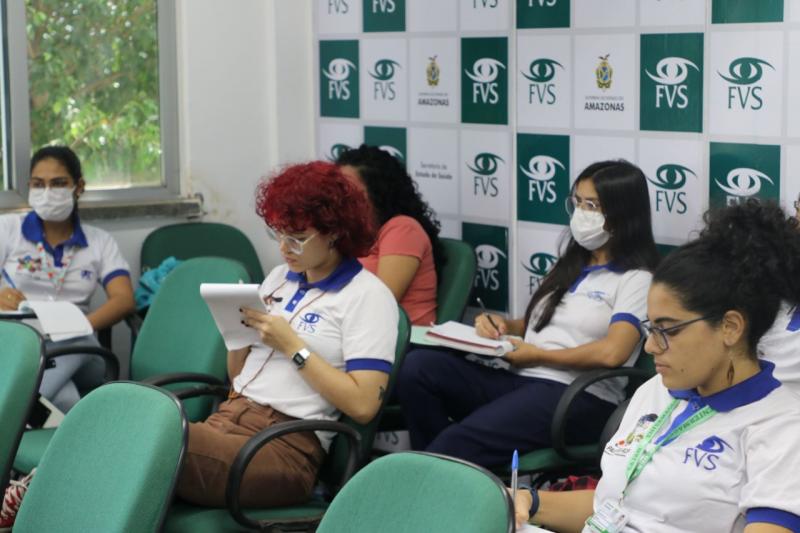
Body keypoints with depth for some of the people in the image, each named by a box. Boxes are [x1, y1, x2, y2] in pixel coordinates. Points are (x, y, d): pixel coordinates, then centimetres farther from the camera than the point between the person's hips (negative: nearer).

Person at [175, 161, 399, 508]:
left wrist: (292, 345, -11)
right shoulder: (280, 277, 20)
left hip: (287, 444, -7)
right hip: (228, 417, 7)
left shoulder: (367, 296, -1)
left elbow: (363, 405, -12)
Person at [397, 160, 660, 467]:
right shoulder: (570, 266, 24)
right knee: (418, 367, -17)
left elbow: (611, 353, -15)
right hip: (520, 379, 8)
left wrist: (536, 355, -7)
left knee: (462, 439, -33)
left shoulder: (635, 280, -1)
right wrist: (502, 325, 5)